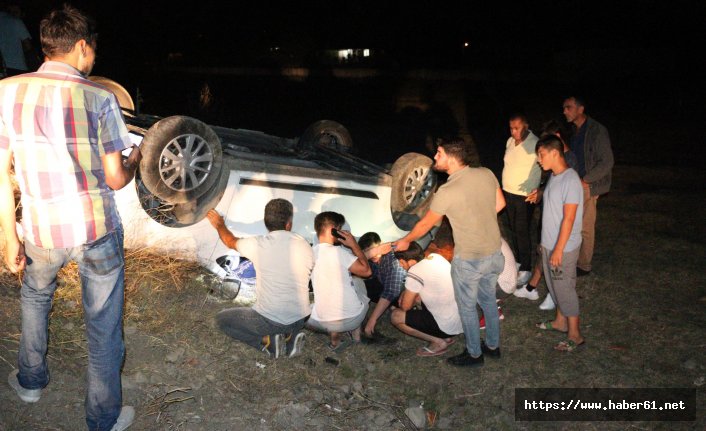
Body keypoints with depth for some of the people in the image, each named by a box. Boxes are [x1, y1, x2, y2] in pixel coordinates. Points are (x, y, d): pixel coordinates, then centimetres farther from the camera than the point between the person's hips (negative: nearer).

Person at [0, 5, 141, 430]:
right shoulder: (99, 98, -12)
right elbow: (115, 179, -9)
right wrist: (135, 161, 13)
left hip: (41, 231, 3)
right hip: (97, 230, -3)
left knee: (35, 297, 33)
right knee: (103, 324, 12)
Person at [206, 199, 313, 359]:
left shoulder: (258, 244, -11)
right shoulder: (305, 246, -4)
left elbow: (231, 241, 10)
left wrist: (219, 225, 32)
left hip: (269, 320, -4)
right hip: (300, 320, 4)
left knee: (221, 319, 19)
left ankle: (267, 341, 0)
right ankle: (291, 336, 9)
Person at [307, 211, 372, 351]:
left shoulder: (311, 253, -1)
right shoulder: (339, 252, -17)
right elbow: (366, 271, -7)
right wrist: (354, 245, -2)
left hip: (323, 322, 3)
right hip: (353, 319, -3)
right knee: (358, 284, 29)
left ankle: (334, 333, 16)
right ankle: (356, 333, 27)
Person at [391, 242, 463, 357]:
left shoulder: (415, 272, -21)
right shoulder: (436, 257, 1)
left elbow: (405, 306, -10)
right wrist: (406, 292, 9)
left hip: (449, 326, -8)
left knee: (396, 316, -1)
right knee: (416, 294, 22)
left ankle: (438, 342, 1)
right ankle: (445, 337, 16)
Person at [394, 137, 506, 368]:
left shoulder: (447, 192, -22)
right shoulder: (486, 174, -7)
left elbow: (425, 224, -9)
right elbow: (500, 203, 8)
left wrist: (405, 241, 9)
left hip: (468, 260, -6)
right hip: (494, 253, 6)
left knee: (467, 306, 15)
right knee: (488, 299, 26)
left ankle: (474, 354, 31)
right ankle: (493, 345, 42)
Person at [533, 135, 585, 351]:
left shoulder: (570, 180, -22)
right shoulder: (553, 177, 6)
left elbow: (568, 219, -23)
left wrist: (558, 250, -22)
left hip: (564, 247, -9)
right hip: (549, 244, 9)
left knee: (565, 289, 2)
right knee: (554, 285, 21)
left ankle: (574, 335, 16)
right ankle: (560, 321, 39)